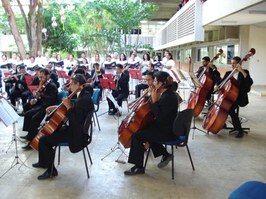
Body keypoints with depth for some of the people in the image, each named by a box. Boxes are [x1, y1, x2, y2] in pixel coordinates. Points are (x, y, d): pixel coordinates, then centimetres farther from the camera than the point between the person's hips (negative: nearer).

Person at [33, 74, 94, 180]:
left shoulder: (84, 99, -26)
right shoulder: (82, 95, 5)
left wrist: (68, 107, -24)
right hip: (73, 128, 11)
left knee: (43, 140, -13)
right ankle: (43, 162, 36)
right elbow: (74, 105, 21)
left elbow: (76, 121, -29)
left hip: (76, 133, -11)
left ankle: (51, 170, 1)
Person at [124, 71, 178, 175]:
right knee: (144, 129, 27)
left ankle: (138, 167, -1)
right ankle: (165, 154, 28)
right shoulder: (166, 94, 5)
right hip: (164, 127, 10)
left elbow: (159, 117, -28)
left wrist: (154, 101, -24)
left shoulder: (168, 97, -24)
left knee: (137, 135, -14)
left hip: (168, 132, -10)